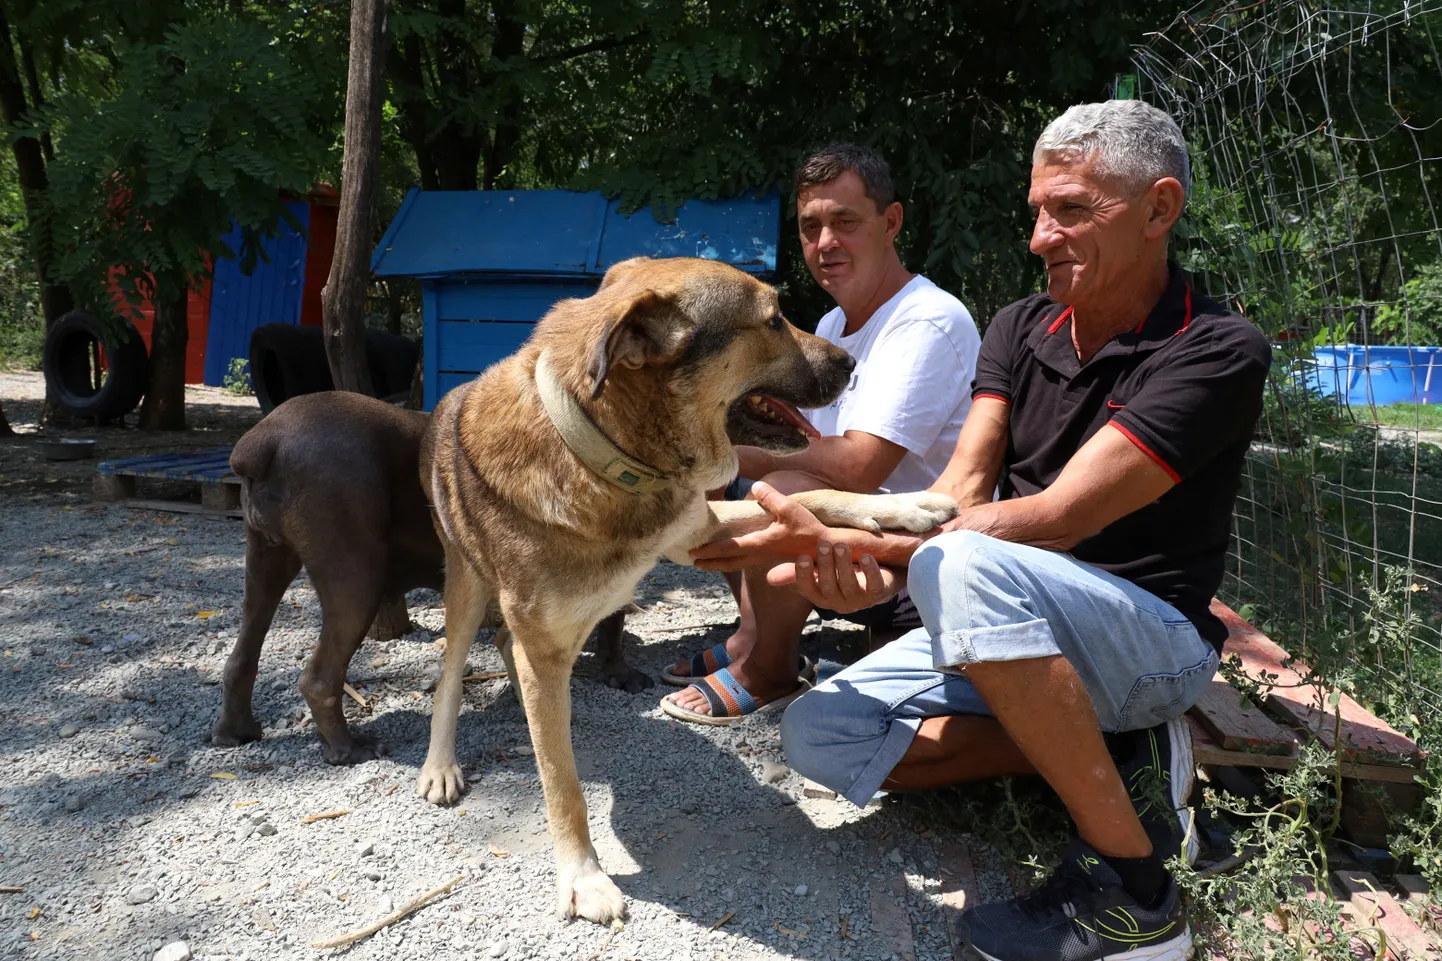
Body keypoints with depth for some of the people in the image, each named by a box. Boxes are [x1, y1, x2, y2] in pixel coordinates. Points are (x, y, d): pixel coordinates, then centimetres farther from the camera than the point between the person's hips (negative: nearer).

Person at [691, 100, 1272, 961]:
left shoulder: (1218, 352, -18)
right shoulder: (1021, 329, 3)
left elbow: (1052, 519, -27)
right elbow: (961, 485, -10)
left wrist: (841, 540, -32)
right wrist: (876, 568, -32)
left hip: (1153, 638, -6)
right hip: (1015, 628, 7)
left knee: (965, 565, -38)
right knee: (819, 736, -9)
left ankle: (1131, 886, -20)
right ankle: (1111, 753, -5)